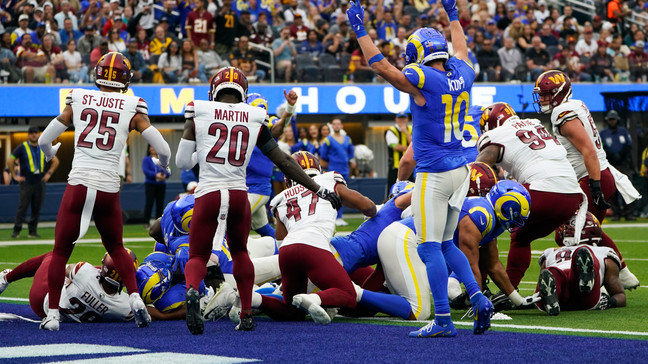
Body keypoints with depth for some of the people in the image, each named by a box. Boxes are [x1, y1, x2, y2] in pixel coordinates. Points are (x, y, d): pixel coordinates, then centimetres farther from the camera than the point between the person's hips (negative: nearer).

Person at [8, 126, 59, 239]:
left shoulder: (44, 148, 10)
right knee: (22, 207, -7)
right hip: (26, 182, -3)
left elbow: (55, 161, 19)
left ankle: (33, 231, 9)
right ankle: (16, 230, -2)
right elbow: (10, 161, -1)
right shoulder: (22, 148, 0)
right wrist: (15, 176, -4)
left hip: (40, 182, 4)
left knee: (37, 208, 3)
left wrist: (49, 173, 8)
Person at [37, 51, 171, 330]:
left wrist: (51, 153, 37)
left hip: (78, 185, -1)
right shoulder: (132, 108, 4)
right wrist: (162, 163, 26)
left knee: (60, 251, 11)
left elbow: (44, 140, 13)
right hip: (109, 189, 1)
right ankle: (135, 299, 5)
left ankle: (52, 314, 7)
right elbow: (163, 149, 2)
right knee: (116, 249, 22)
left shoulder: (77, 100, 6)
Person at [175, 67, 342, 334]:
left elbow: (182, 162, 4)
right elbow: (283, 162, 11)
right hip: (239, 194, 2)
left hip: (208, 194, -2)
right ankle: (247, 314, 22)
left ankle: (191, 290, -24)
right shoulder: (255, 119, 9)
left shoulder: (198, 113, 4)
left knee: (198, 256, 10)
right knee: (239, 251, 26)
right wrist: (318, 189, 18)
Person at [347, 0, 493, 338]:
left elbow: (381, 66, -7)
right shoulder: (462, 75, 6)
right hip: (460, 170, 8)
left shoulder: (423, 80, -14)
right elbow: (461, 50, 29)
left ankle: (443, 319, -6)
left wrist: (360, 29, 1)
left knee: (430, 248, -4)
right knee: (445, 245, 18)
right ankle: (478, 299, 6)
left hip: (434, 174, -8)